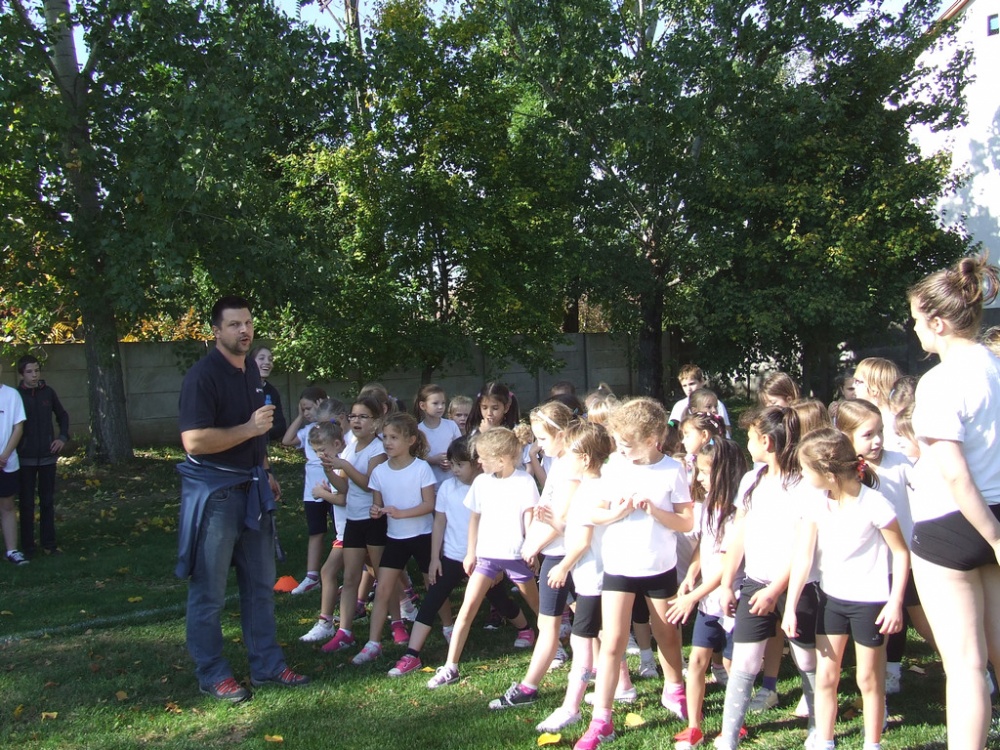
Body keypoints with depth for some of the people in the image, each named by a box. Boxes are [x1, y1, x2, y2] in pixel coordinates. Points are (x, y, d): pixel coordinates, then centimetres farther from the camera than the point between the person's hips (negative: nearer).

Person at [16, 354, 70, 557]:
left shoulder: (48, 393, 1)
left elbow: (62, 415, 15)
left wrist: (63, 437, 2)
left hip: (47, 456, 3)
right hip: (25, 458, -2)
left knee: (47, 502, 10)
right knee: (26, 504, 4)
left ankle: (48, 543, 19)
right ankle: (27, 546, 12)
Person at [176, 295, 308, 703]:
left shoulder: (251, 370, 11)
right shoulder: (203, 375, -16)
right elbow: (194, 441, -24)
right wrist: (250, 428, -24)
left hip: (251, 489, 8)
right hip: (213, 493, -8)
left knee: (260, 582, 14)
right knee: (210, 590, 4)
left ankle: (267, 664, 26)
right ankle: (212, 674, 17)